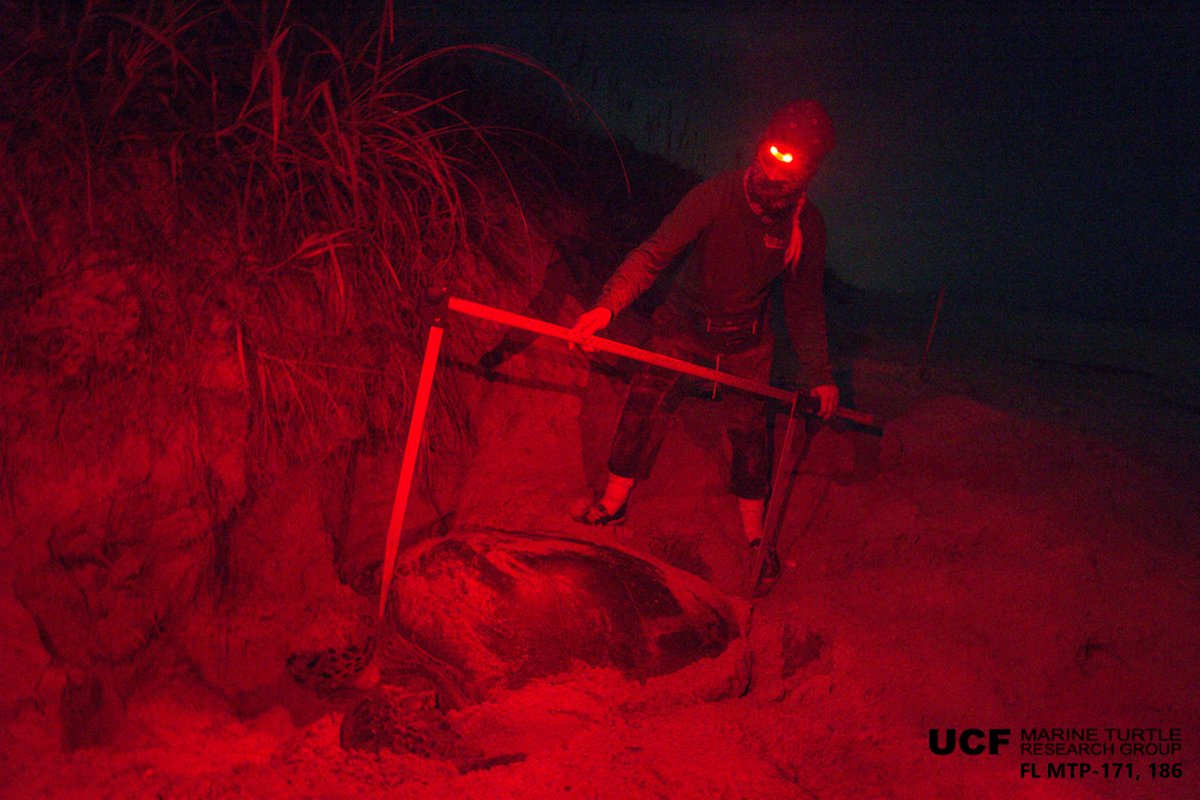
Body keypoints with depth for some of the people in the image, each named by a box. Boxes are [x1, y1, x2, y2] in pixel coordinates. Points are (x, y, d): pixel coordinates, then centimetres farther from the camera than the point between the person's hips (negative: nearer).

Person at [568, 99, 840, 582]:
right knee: (644, 404, -4)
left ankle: (755, 534, 19)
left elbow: (804, 303, -1)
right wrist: (606, 306, -38)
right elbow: (653, 254, -25)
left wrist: (818, 373, 0)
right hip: (683, 325, -1)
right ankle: (614, 503, 15)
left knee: (749, 430, 2)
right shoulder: (714, 197, -23)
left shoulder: (806, 225, -13)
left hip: (745, 345, 1)